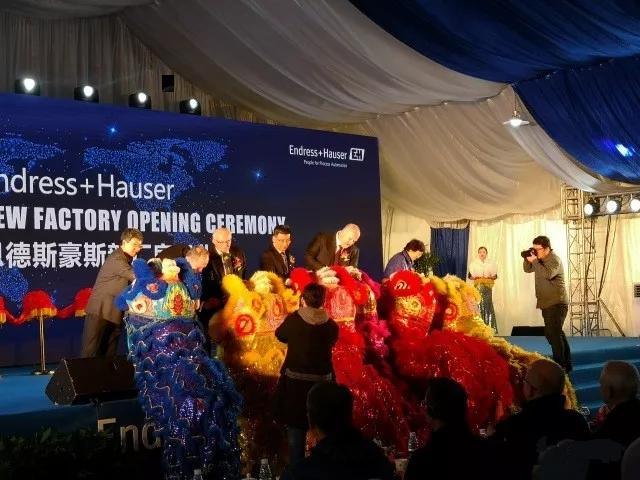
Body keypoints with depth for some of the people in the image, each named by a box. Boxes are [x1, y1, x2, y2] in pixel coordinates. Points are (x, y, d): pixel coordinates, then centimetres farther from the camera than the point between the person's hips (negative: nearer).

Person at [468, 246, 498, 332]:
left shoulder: (491, 263, 9)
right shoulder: (473, 263, 7)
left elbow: (495, 276, 10)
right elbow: (470, 276, 6)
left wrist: (489, 276, -6)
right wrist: (476, 277, -9)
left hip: (488, 287, 1)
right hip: (478, 287, -1)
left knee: (488, 304, -6)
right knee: (479, 305, -9)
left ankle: (490, 326, -2)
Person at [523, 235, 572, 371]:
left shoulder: (554, 259, -15)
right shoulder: (540, 259, 12)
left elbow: (547, 274, -31)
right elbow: (527, 269, 15)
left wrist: (534, 261, -27)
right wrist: (527, 259, -4)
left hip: (556, 304, -10)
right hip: (547, 304, 10)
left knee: (553, 333, -16)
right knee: (556, 333, 15)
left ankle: (560, 365, -15)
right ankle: (566, 364, 25)